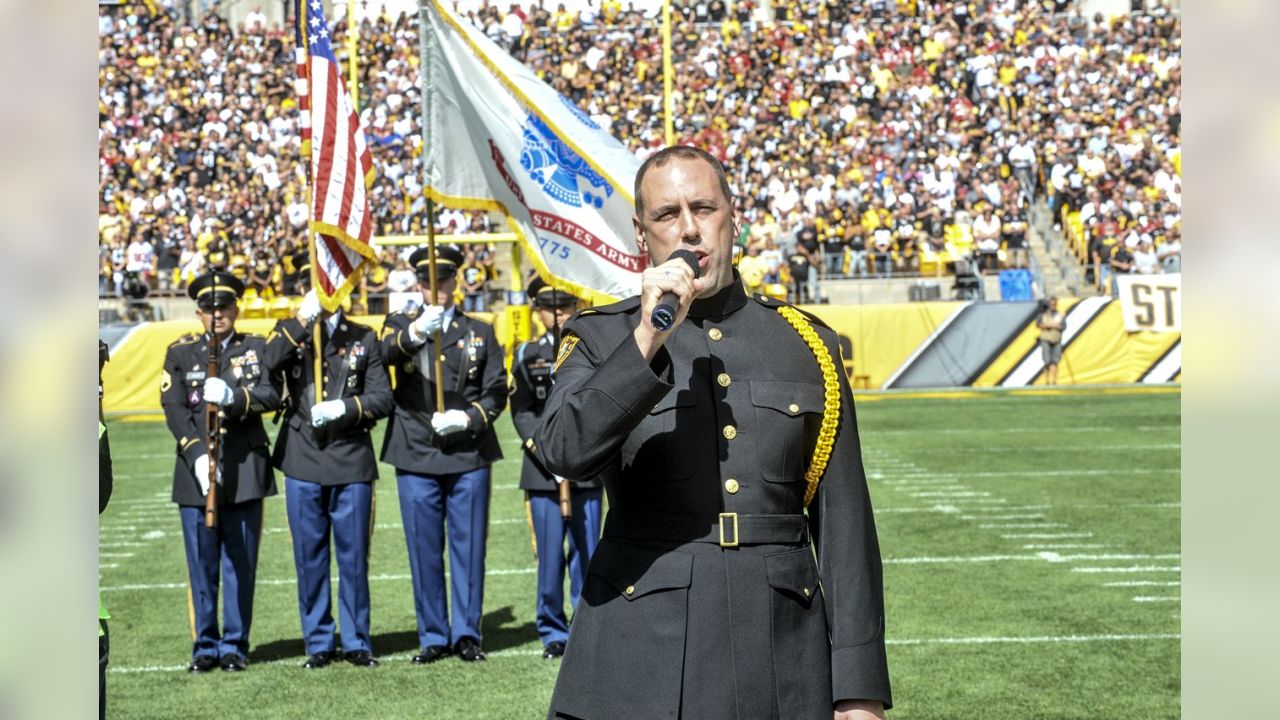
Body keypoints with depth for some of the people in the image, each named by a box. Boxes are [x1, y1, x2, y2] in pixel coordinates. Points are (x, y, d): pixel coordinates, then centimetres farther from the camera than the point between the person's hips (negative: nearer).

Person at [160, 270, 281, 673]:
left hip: (244, 472, 0)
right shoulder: (180, 353, 9)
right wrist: (197, 455, -15)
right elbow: (174, 408, -2)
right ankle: (205, 646, 13)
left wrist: (232, 396, -26)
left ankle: (234, 646, 11)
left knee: (240, 564, 2)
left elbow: (271, 395, -7)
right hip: (195, 473, 0)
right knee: (202, 567, 3)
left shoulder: (256, 349, 9)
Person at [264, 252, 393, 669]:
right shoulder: (289, 333, 8)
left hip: (351, 462, 0)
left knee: (354, 556, 4)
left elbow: (382, 398, 1)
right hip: (303, 462, 1)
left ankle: (357, 642, 14)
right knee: (310, 557, 5)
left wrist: (345, 408, -15)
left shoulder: (363, 339, 8)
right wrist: (303, 320, -17)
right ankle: (319, 643, 15)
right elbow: (267, 365, -14)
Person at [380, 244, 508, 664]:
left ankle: (466, 633, 11)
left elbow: (497, 392, 7)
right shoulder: (401, 325, 8)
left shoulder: (480, 333, 11)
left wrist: (468, 418, -13)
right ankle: (433, 637, 12)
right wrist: (415, 333, -37)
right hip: (416, 458, 0)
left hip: (469, 457, 0)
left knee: (469, 547, 2)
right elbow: (384, 353, -16)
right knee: (424, 550, 4)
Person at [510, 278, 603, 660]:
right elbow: (522, 413, 3)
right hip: (543, 470, 0)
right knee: (550, 553, 1)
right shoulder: (527, 355, 8)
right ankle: (553, 632, 11)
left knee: (586, 551, 1)